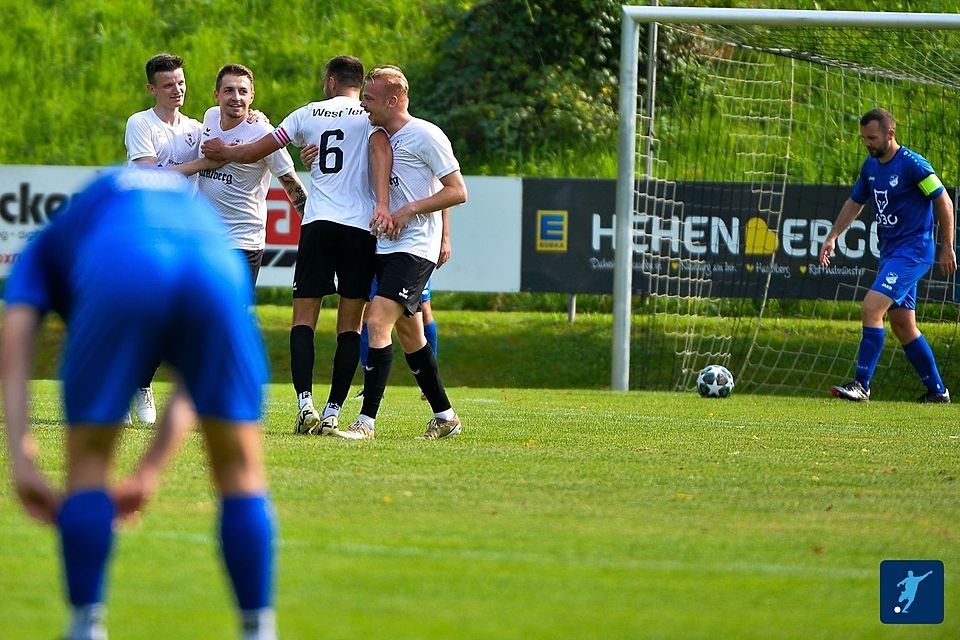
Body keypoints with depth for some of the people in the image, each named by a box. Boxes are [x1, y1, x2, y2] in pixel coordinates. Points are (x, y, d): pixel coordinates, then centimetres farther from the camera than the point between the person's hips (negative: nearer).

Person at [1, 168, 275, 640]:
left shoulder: (46, 248, 38)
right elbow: (198, 382, 38)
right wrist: (149, 472, 37)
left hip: (120, 273, -2)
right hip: (215, 270, 2)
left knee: (88, 462, 16)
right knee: (240, 469, 16)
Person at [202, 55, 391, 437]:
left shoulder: (308, 114, 13)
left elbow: (255, 152, 20)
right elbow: (381, 150, -15)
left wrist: (222, 152, 39)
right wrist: (382, 204, -24)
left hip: (317, 225, 1)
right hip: (361, 227, -1)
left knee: (303, 320, 3)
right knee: (350, 326, 3)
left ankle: (305, 405, -16)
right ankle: (332, 414, -4)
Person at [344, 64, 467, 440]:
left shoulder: (425, 135, -10)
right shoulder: (382, 138, 15)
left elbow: (457, 192, -10)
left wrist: (409, 210, -17)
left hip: (415, 248, -9)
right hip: (387, 245, 9)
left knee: (378, 322, -19)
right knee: (408, 332, 14)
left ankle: (367, 421, -21)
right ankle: (445, 416, 25)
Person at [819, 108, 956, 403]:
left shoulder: (912, 164, -15)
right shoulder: (871, 166, 9)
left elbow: (943, 202, -12)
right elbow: (855, 202, 22)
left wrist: (947, 248, -11)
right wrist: (833, 236, 12)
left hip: (913, 251, -9)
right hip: (890, 252, 9)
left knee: (872, 308, -20)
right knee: (903, 325, 12)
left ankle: (861, 384, -20)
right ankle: (936, 390, 22)